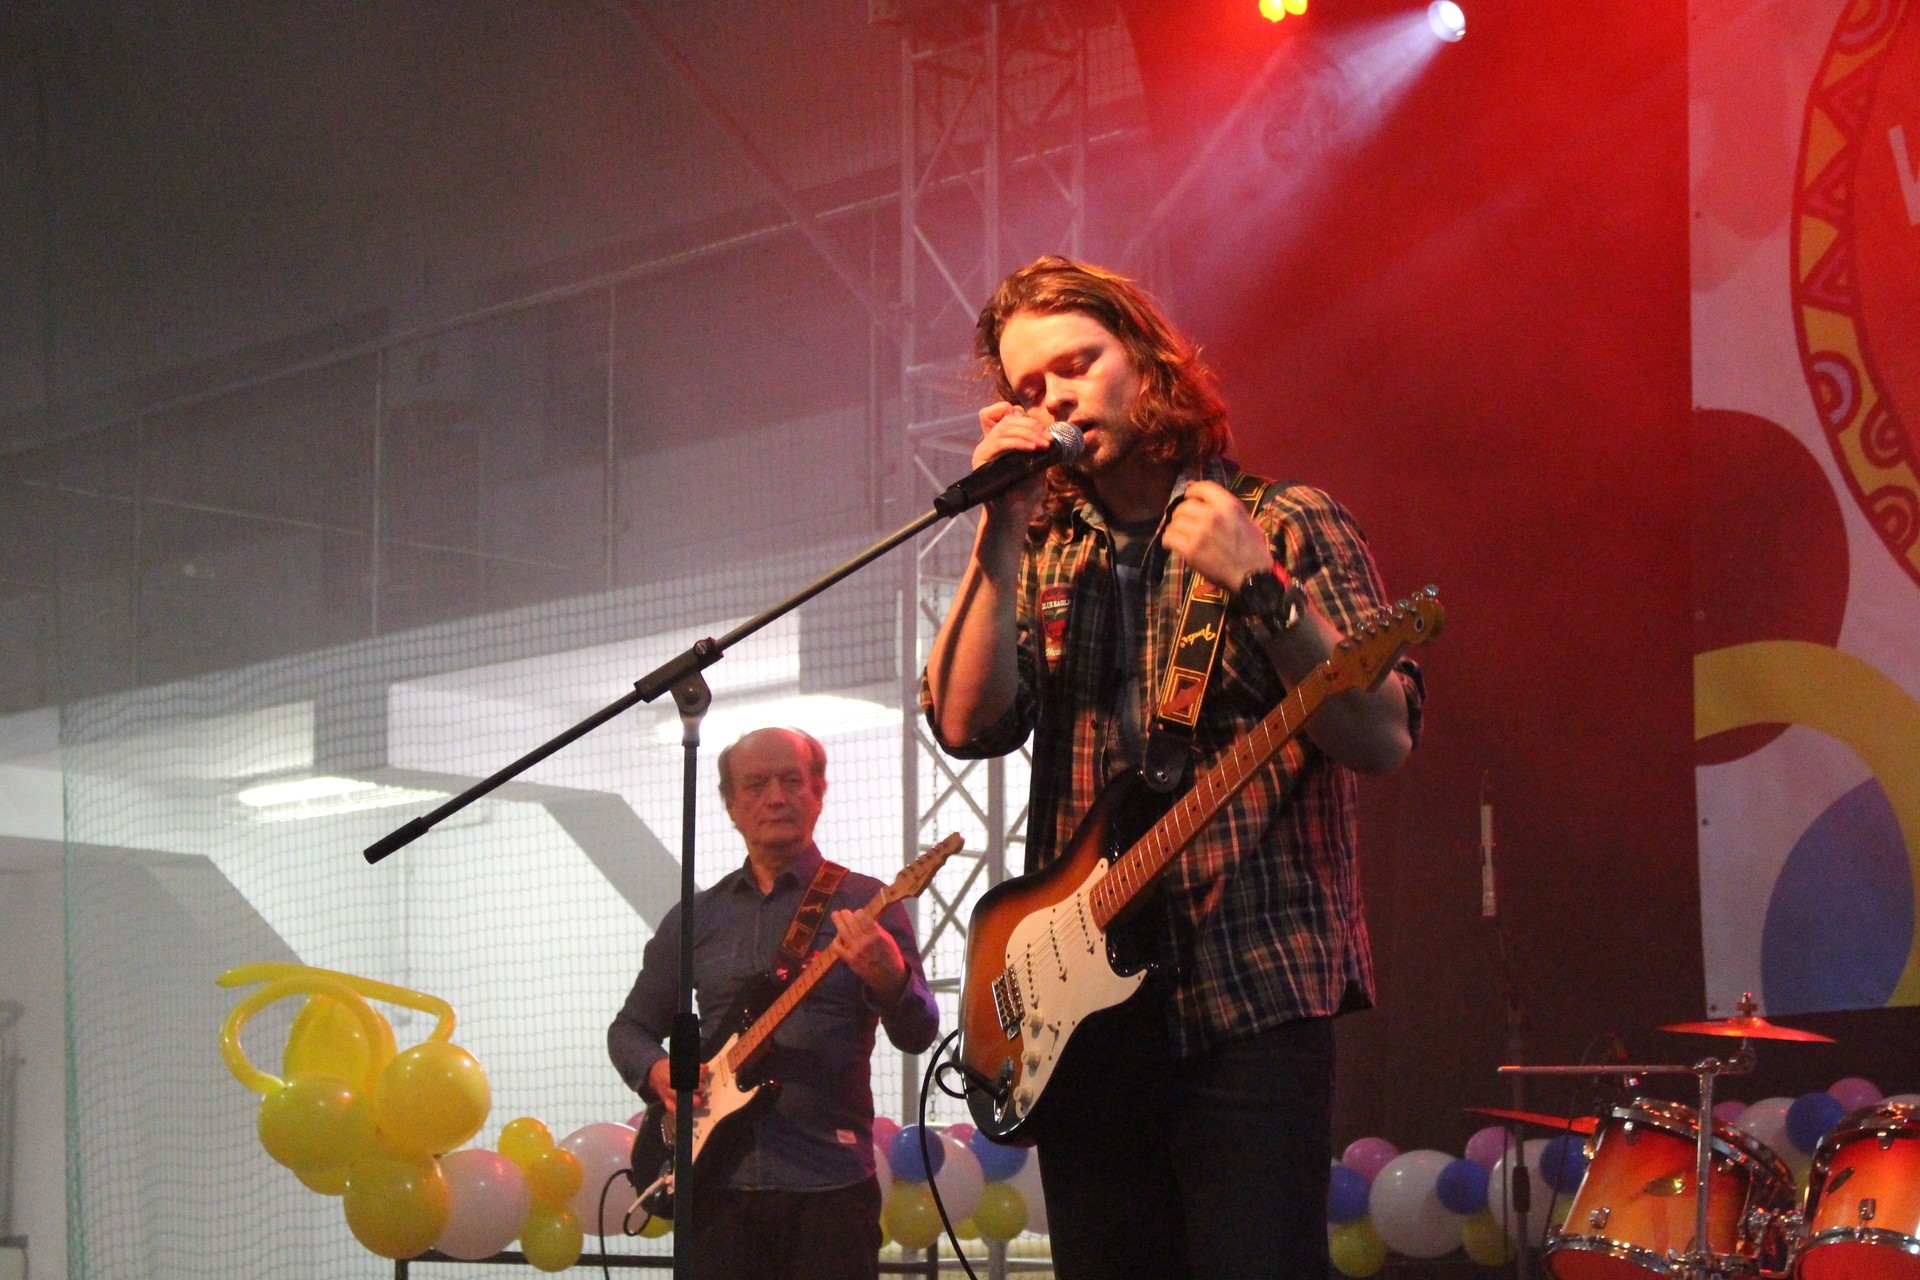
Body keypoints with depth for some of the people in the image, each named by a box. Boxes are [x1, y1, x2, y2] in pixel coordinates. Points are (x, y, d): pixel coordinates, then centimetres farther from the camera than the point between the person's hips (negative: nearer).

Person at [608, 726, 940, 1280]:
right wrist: (657, 1072, -2)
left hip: (830, 1184, -3)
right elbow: (630, 1027, 21)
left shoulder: (865, 903, 4)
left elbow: (917, 1035, -6)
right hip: (719, 1178, 3)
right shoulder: (695, 918, 14)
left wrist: (887, 980, -28)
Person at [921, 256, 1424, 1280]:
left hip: (1251, 996, -4)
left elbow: (1385, 741, -6)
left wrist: (1260, 588, -17)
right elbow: (967, 724, 0)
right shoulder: (1041, 558, 15)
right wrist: (1003, 532, -7)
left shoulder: (1288, 526, 3)